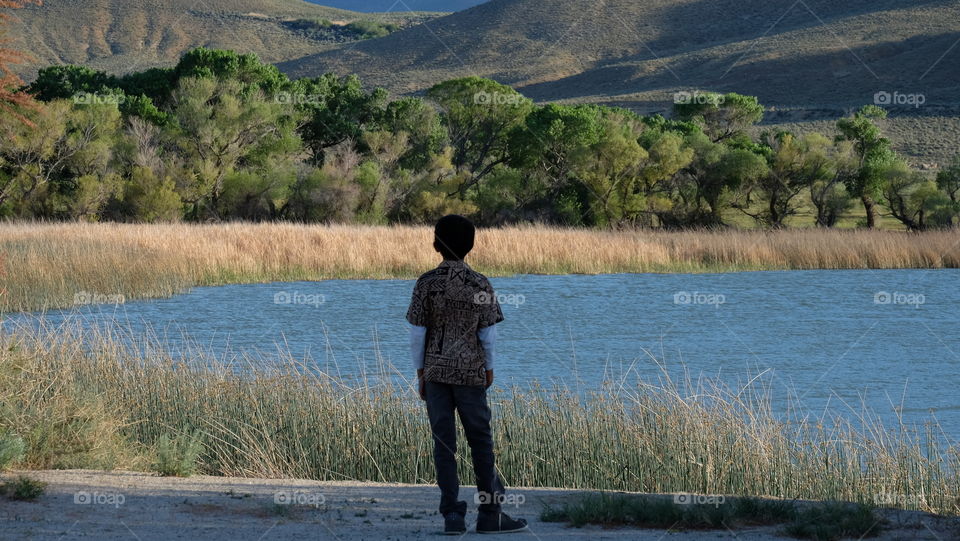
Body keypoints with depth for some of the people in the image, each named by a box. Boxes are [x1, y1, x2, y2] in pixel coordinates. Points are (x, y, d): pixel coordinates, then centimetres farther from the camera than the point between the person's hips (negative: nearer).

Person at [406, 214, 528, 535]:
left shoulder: (427, 283, -4)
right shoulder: (480, 285, -4)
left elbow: (417, 333, -3)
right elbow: (487, 334, -2)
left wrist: (420, 370, 8)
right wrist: (489, 367, 12)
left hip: (436, 371, 1)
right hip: (470, 372, -1)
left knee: (443, 442, 3)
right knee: (480, 440, 7)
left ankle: (452, 515, 0)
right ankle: (489, 514, 9)